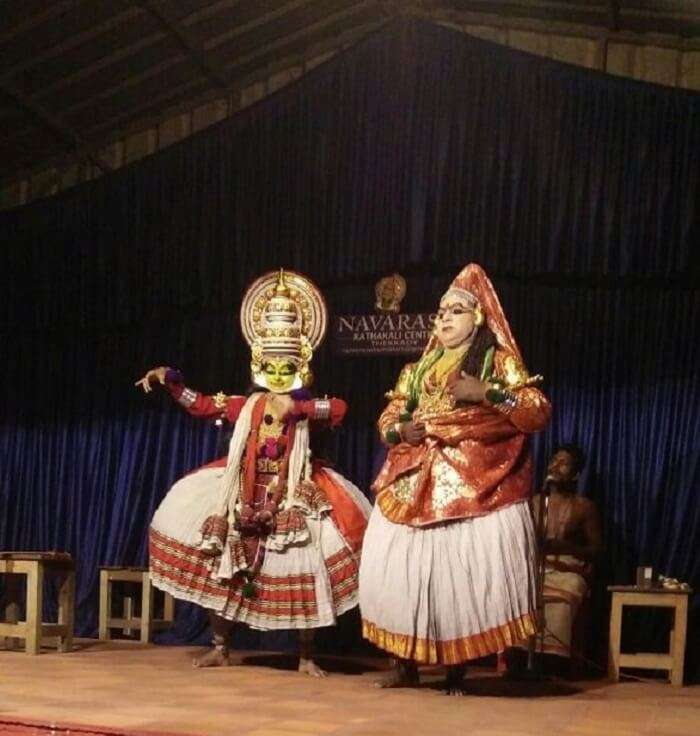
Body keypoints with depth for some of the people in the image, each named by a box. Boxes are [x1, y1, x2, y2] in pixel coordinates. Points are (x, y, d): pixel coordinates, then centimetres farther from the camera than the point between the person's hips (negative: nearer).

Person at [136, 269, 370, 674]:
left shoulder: (307, 408, -2)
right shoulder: (244, 406, 5)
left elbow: (340, 407, -20)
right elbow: (199, 404, 10)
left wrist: (296, 407, -25)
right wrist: (169, 378, 2)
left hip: (294, 500, -2)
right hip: (244, 496, 3)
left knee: (305, 573, -6)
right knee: (224, 568, 6)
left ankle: (307, 656, 7)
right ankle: (221, 648, 21)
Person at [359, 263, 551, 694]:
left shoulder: (498, 362, 7)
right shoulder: (418, 370, 20)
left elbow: (539, 413, -4)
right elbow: (387, 420, 21)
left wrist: (486, 392, -14)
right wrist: (401, 430, -3)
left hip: (474, 488, -4)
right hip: (414, 486, 5)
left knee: (464, 573, -10)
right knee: (401, 570, -2)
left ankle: (457, 670, 0)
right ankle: (407, 665, 9)